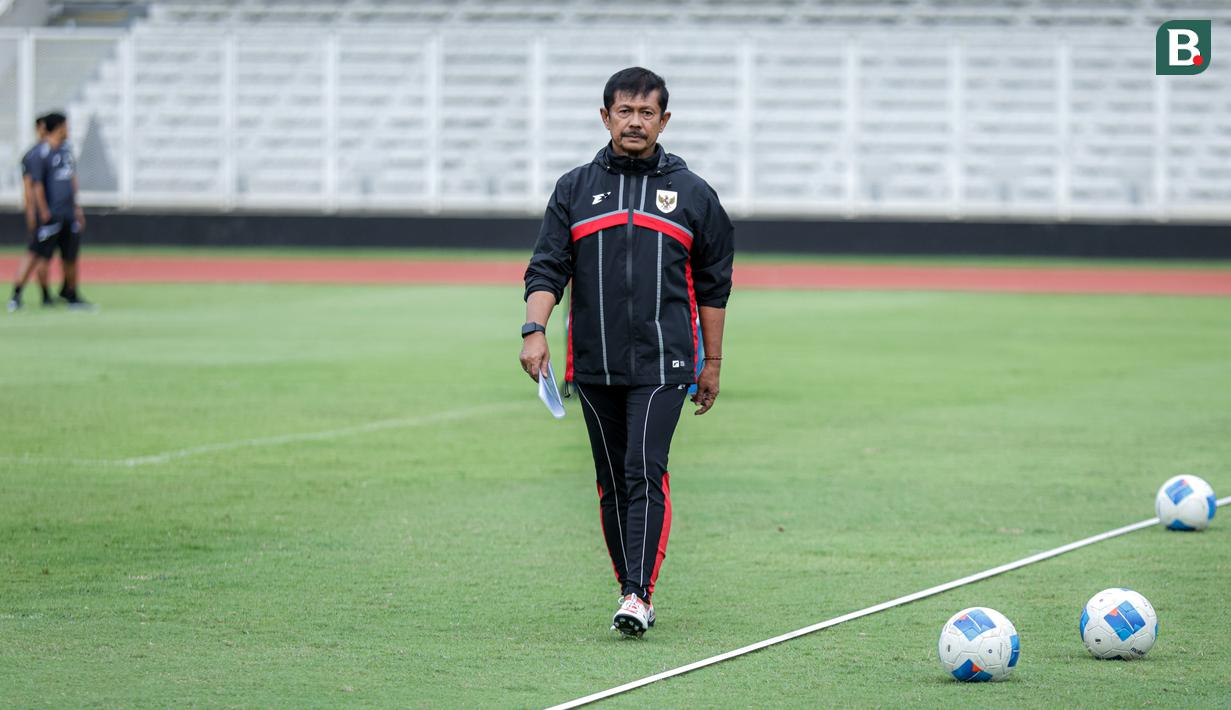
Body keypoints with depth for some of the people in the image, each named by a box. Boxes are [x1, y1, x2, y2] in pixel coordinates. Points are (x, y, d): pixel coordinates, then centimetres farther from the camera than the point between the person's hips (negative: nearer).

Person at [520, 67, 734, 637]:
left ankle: (640, 594, -19)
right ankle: (630, 589, 16)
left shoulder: (692, 193, 8)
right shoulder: (575, 189, 9)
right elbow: (547, 268, 3)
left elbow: (713, 285, 13)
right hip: (594, 365, 2)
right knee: (612, 482, 6)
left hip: (662, 362, -2)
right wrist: (535, 329, -14)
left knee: (646, 472, -15)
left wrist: (712, 364, 12)